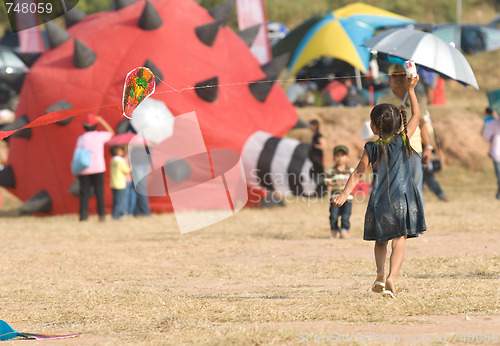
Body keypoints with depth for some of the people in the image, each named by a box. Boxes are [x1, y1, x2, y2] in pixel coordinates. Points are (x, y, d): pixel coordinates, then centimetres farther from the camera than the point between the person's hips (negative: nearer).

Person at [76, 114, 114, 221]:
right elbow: (111, 133, 21)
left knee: (84, 193, 2)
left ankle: (83, 215, -4)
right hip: (98, 168, 0)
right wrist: (102, 121, 22)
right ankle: (101, 214, -1)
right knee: (99, 192, 4)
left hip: (84, 170, 0)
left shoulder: (81, 139, -1)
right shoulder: (100, 136, 0)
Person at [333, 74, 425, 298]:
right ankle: (391, 277, -21)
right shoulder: (403, 140, -1)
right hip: (402, 200, -1)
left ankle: (381, 274, -2)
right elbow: (416, 115, 9)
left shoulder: (371, 148, -1)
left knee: (381, 240, 17)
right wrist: (411, 90, 13)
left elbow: (358, 173, -4)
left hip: (379, 201, 1)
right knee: (399, 240, -3)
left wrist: (345, 193, -1)